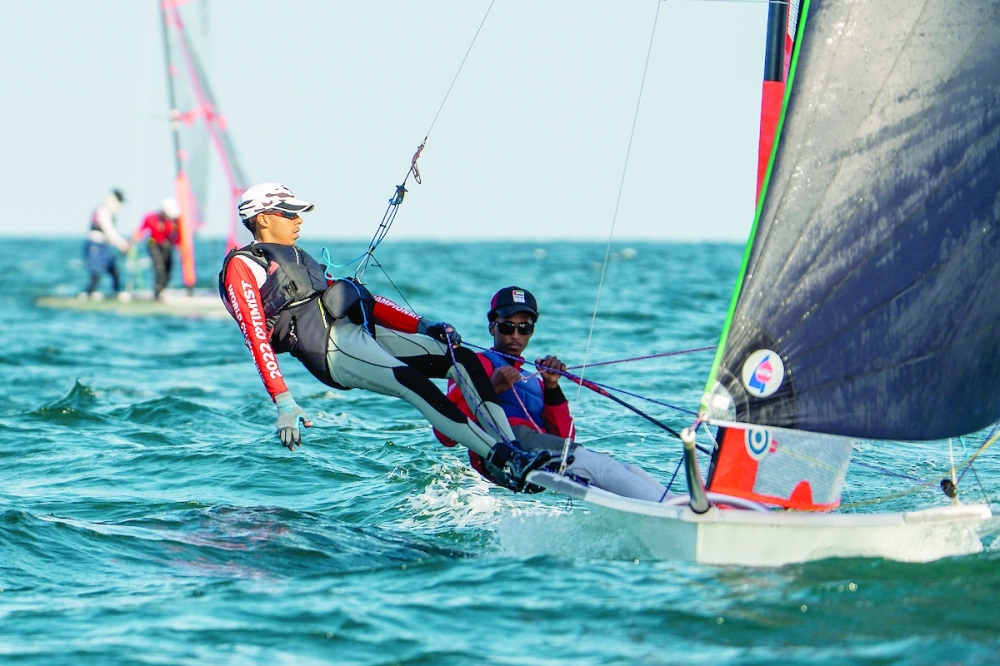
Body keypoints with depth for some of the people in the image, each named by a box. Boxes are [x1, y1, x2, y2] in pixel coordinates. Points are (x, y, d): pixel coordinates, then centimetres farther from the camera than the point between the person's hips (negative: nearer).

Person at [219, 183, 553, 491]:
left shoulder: (298, 258, 32)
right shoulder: (242, 267, 5)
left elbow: (353, 298, 28)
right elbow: (257, 338, -8)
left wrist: (421, 324, 14)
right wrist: (283, 403, -21)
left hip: (362, 329, 9)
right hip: (329, 346, -9)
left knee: (463, 359, -8)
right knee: (415, 384, -29)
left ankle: (513, 448, -20)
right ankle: (508, 464, -39)